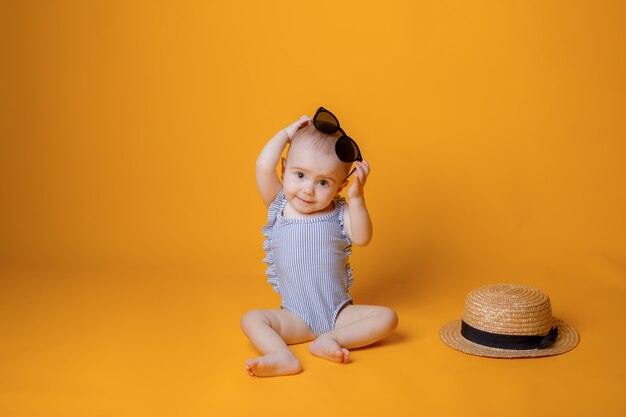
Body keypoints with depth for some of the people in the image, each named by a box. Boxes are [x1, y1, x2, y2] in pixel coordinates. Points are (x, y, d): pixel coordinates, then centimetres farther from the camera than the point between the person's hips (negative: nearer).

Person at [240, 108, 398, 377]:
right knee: (251, 319, -23)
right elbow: (264, 167, -19)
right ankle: (283, 357, -41)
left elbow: (361, 238, -21)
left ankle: (330, 340, -26)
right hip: (296, 318, 0)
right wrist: (287, 133, -8)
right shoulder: (278, 206, -3)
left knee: (386, 318, -19)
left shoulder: (339, 212, -3)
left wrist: (356, 197, -27)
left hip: (339, 313, 1)